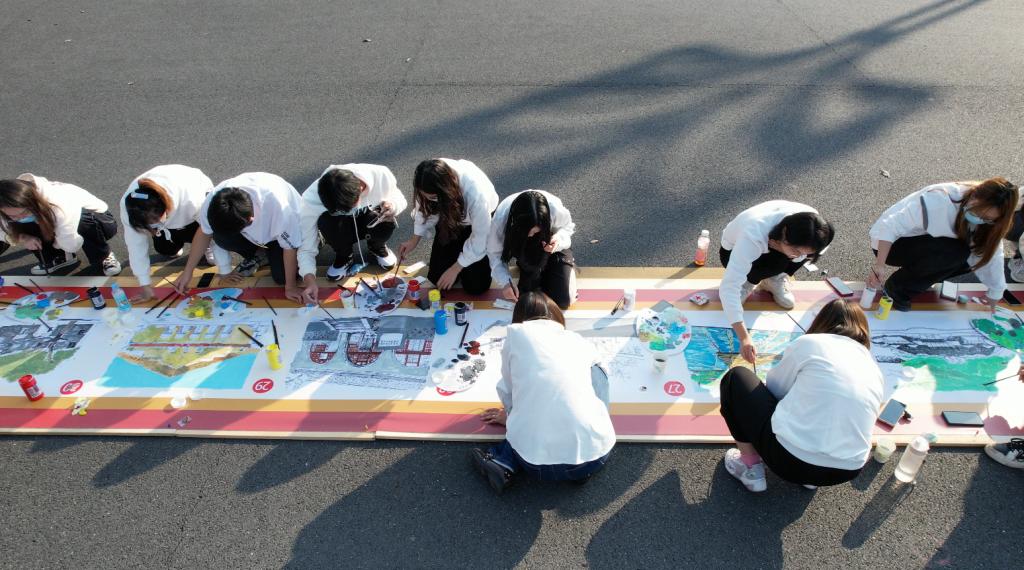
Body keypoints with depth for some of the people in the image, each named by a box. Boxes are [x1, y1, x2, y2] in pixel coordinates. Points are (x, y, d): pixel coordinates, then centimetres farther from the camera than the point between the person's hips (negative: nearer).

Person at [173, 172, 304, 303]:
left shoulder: (277, 205, -45)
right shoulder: (215, 198, -31)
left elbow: (289, 247, -30)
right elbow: (204, 233, -11)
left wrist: (290, 287, -24)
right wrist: (188, 271, -10)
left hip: (282, 231, -4)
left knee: (282, 277, -21)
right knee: (221, 236, -25)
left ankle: (270, 254, 12)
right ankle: (257, 256, 4)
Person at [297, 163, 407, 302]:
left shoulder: (380, 175, -34)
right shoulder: (311, 200, -35)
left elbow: (398, 197, -12)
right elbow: (306, 247, -29)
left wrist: (393, 206, -36)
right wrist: (309, 278, -46)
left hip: (369, 218, 1)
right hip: (342, 225, -1)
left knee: (387, 223, -34)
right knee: (326, 222, -35)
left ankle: (376, 247, 5)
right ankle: (344, 257, -2)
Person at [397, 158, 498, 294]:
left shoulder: (476, 193, -42)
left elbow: (480, 238, -28)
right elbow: (425, 209, -6)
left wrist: (455, 269, -21)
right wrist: (414, 240, -13)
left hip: (480, 221, -4)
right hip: (449, 218, 4)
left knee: (475, 286, -7)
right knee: (436, 277, 0)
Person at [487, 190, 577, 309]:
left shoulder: (555, 209, -37)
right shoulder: (501, 218, -36)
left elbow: (567, 227, -13)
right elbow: (495, 252, -20)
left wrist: (559, 239, -36)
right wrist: (506, 282, -33)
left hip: (551, 244, 0)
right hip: (520, 247, 0)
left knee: (562, 301, -11)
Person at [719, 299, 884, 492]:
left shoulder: (809, 343, -1)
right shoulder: (874, 368, 12)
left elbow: (774, 388, 8)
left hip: (791, 458, -5)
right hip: (847, 471, 6)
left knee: (737, 378, 13)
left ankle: (751, 465, 12)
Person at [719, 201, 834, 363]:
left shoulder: (806, 221, -30)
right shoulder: (753, 235, -44)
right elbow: (728, 286, -49)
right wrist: (744, 337, -54)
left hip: (770, 244, 5)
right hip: (733, 251, -5)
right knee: (779, 262, -35)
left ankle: (773, 280, -2)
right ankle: (747, 281, -5)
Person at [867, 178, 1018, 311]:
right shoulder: (939, 199, -30)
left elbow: (991, 253, -1)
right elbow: (891, 225, -32)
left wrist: (994, 294, -1)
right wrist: (879, 265, -37)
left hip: (924, 247, 7)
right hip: (890, 244, -7)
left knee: (970, 256, -14)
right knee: (955, 251, -27)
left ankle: (916, 275, 5)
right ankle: (897, 287, -13)